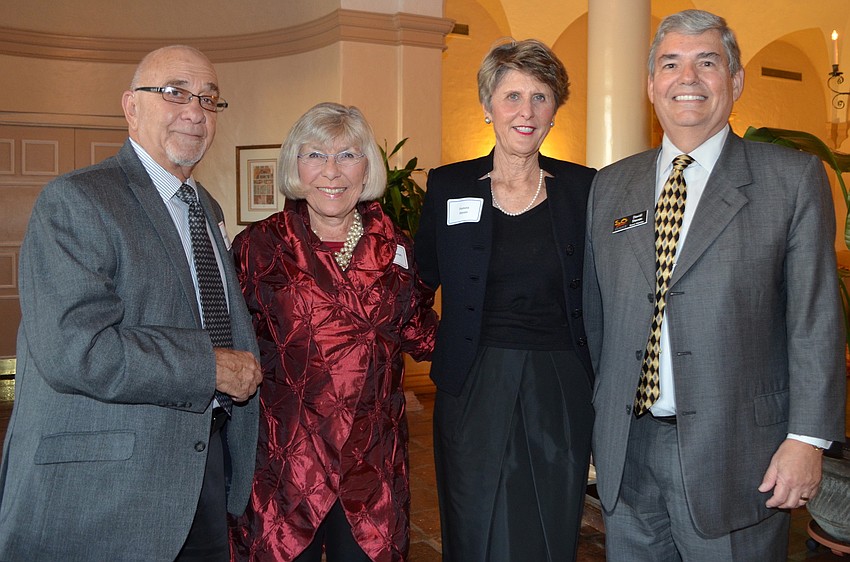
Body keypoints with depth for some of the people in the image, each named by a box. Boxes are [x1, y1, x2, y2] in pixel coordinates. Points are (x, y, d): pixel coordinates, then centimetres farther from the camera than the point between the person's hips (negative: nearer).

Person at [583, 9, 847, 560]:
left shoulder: (793, 178, -1)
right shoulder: (610, 187, 8)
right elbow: (594, 313, 10)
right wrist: (599, 422, 10)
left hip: (734, 453, -3)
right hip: (625, 450, 3)